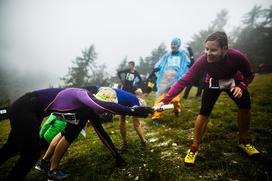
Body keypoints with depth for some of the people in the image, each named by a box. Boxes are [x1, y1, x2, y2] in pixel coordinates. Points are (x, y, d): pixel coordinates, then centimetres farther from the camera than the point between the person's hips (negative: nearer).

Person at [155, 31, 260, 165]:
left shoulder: (237, 56, -34)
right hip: (214, 83, -2)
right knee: (204, 113, -15)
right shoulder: (203, 61, -36)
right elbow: (183, 81, -42)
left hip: (233, 81, 2)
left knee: (245, 106, -14)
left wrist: (241, 87, -37)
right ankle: (194, 149, 0)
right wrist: (165, 100, -52)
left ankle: (243, 141, 14)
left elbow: (249, 75, -15)